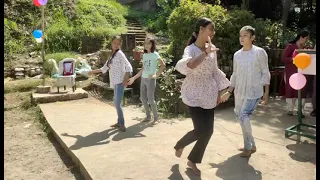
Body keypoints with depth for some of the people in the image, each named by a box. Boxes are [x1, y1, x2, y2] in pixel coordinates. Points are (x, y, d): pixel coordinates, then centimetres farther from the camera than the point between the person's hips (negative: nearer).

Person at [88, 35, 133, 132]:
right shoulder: (112, 55, 18)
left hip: (120, 82, -8)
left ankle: (122, 124, -7)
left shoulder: (120, 54, -6)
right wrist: (93, 71, 27)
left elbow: (129, 67, -15)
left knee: (118, 103, -14)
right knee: (116, 102, 10)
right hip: (116, 82, 8)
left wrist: (125, 80, -21)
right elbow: (104, 69, 26)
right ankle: (119, 122, 18)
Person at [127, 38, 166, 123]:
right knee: (143, 98, 9)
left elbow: (163, 65, -14)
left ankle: (156, 117, 12)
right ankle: (148, 116, 23)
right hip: (143, 79, 7)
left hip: (150, 79, -7)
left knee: (150, 99, -6)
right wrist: (134, 78, 15)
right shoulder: (144, 55, 13)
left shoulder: (155, 54, -6)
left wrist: (156, 75, -21)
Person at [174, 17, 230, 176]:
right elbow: (183, 67, -36)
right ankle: (179, 145, 23)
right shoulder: (191, 49, -13)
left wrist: (220, 91, 17)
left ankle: (192, 160, 25)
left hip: (209, 95, 6)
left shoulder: (212, 49, 6)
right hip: (194, 95, -6)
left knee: (208, 131, 5)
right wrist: (205, 53, -36)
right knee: (201, 130, -10)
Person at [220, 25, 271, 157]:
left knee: (244, 116, -17)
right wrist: (228, 92, 10)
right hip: (239, 92, 6)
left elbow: (265, 73, -4)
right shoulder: (237, 55, 7)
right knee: (240, 117, 8)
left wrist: (266, 92, -8)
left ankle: (248, 146, 4)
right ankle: (251, 145, 27)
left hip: (254, 92, -5)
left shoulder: (259, 52, -6)